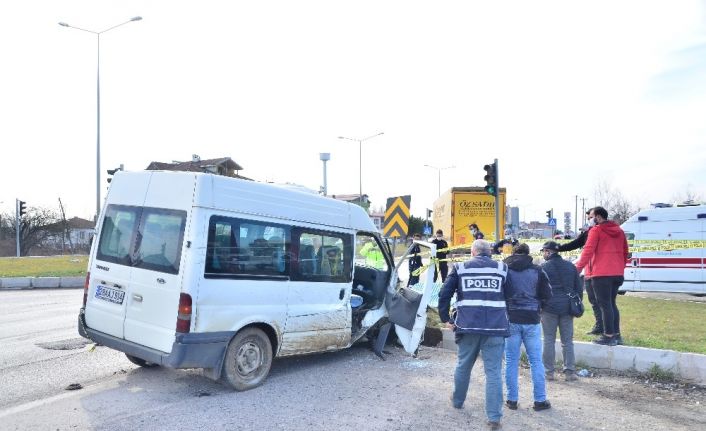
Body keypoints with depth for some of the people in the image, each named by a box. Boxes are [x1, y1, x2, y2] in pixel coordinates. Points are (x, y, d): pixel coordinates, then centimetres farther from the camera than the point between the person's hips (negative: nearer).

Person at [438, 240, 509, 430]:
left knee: (463, 366, 19)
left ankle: (457, 401, 39)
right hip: (495, 327, -1)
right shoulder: (502, 268, 8)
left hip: (468, 326, 1)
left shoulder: (460, 268, 7)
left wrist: (445, 318, 10)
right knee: (493, 371, 3)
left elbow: (444, 294, 2)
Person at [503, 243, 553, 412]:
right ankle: (540, 400, 14)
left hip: (511, 320, 0)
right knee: (536, 361, 9)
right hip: (531, 320, 0)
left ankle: (512, 399, 12)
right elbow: (547, 295, -1)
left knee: (511, 361, 8)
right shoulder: (537, 271, -3)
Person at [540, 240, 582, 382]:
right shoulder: (570, 266, 10)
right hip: (567, 308, 4)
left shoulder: (543, 267, -6)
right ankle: (570, 371, 9)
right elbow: (579, 287, 12)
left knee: (549, 340, 4)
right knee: (567, 341, 9)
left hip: (549, 308, -4)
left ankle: (549, 371, 7)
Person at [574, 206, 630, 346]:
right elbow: (625, 252, 20)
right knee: (612, 303, 17)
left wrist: (578, 268, -11)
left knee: (605, 305, -3)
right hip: (617, 274, 8)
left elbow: (588, 251, -14)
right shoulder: (619, 231, 15)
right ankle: (616, 334, 20)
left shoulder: (596, 230, -8)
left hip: (601, 274, -8)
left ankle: (609, 336, -2)